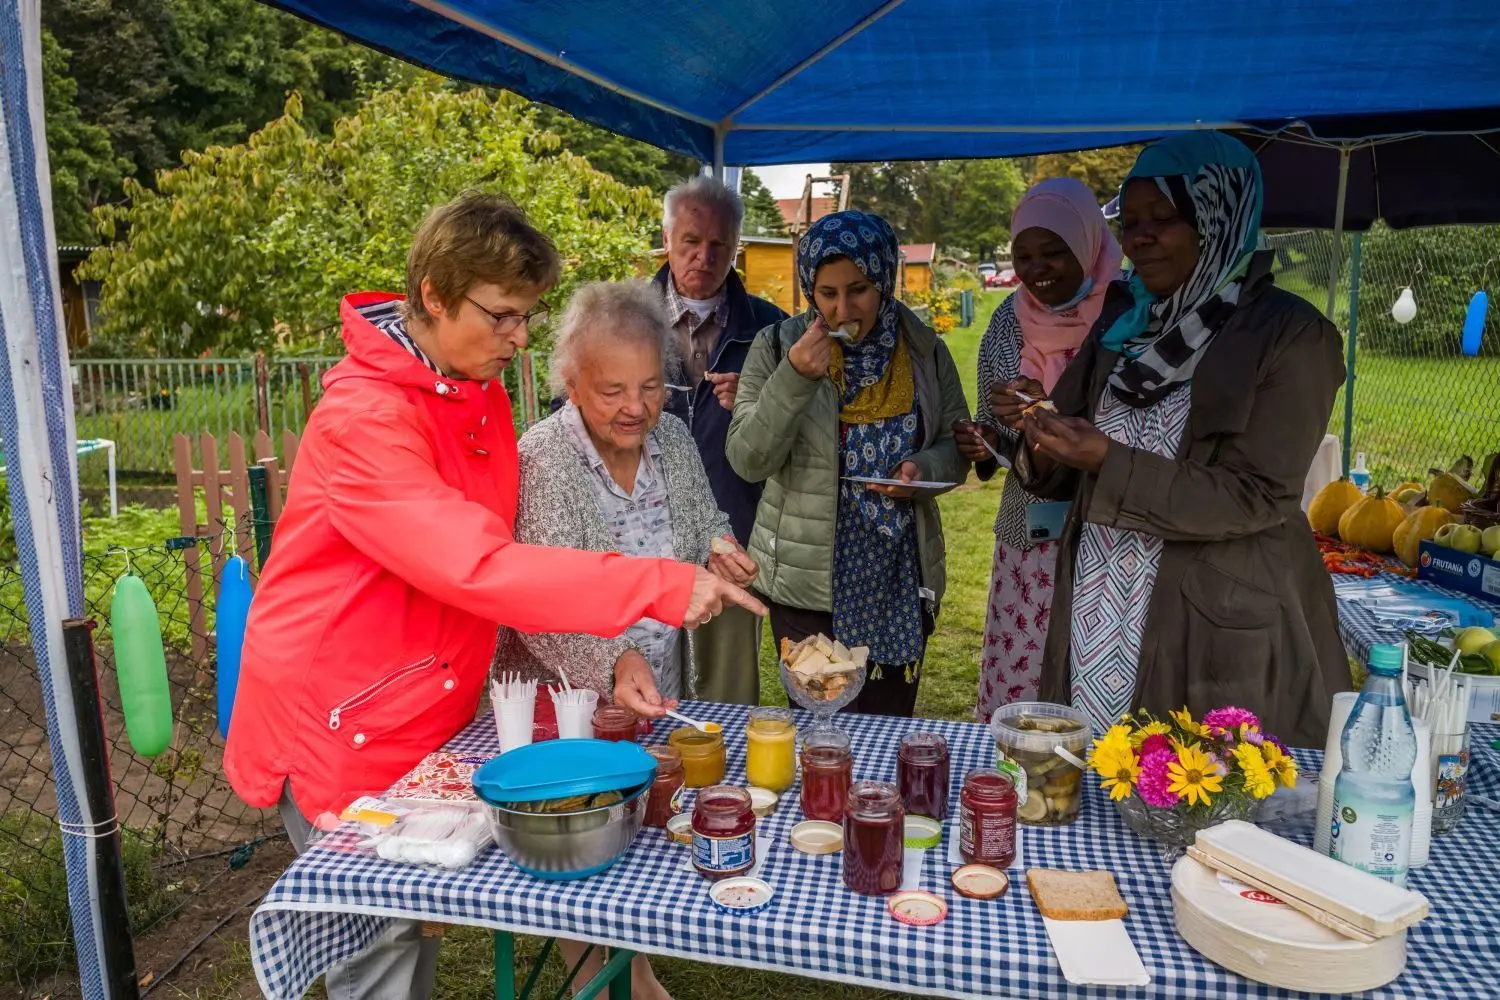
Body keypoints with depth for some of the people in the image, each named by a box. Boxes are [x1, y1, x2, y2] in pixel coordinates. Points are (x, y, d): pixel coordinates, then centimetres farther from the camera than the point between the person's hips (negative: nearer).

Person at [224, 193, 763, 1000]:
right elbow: (477, 569, -32)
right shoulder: (362, 417, -24)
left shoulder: (480, 390, 2)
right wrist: (658, 588, -33)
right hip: (342, 722, -7)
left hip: (429, 715, 7)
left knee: (413, 925, 18)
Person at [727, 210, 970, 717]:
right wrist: (793, 380, -24)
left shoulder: (924, 350, 2)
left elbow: (955, 448, 8)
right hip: (807, 580, -2)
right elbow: (748, 460, -11)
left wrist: (921, 468, -14)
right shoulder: (776, 347, -5)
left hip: (899, 580, 2)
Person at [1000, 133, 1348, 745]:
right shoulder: (1123, 323, 9)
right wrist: (1043, 437, -13)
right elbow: (1070, 477, 10)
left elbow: (1256, 498, -13)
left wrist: (1108, 461, -21)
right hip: (1096, 613, 5)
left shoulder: (1291, 335, -7)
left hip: (1217, 632, -4)